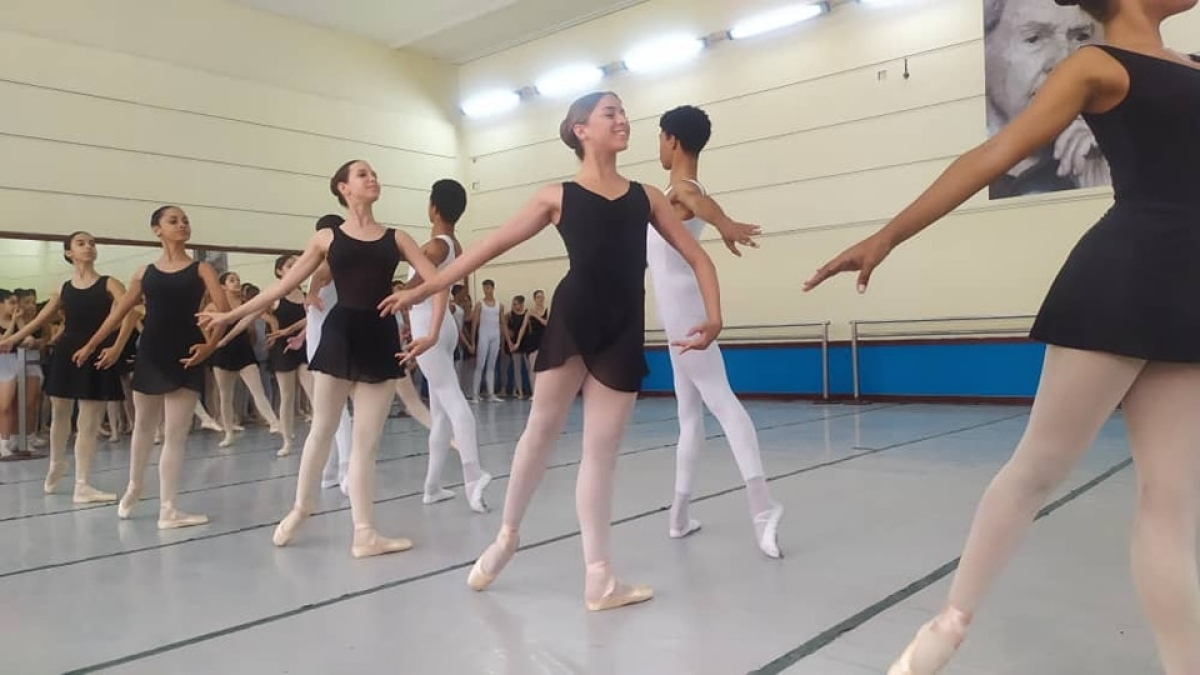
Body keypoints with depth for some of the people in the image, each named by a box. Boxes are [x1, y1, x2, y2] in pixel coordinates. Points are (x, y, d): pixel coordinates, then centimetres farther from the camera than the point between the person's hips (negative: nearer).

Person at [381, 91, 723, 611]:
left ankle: (598, 578, 11)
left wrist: (713, 316, -3)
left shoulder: (646, 196, 13)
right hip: (572, 318, -2)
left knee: (601, 450, 6)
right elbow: (490, 246, 6)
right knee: (542, 429, 3)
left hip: (624, 330, 2)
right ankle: (507, 534, 27)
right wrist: (424, 289, 5)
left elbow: (698, 258, 13)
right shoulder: (558, 196, 6)